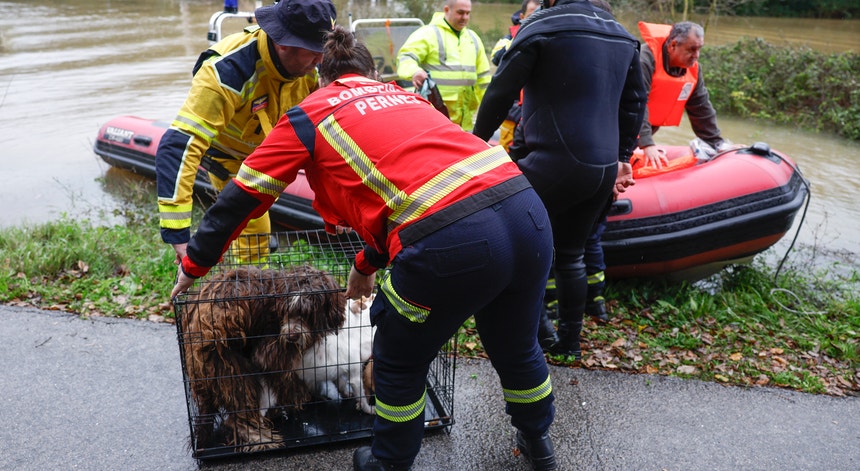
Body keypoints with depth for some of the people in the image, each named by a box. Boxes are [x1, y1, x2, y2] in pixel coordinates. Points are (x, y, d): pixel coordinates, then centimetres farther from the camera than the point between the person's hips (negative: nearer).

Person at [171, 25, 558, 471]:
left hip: (451, 244, -6)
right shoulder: (401, 95, 30)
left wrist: (194, 264, 32)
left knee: (399, 364, 21)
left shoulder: (310, 114, 14)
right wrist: (367, 263, 48)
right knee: (517, 347, 30)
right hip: (528, 213, 7)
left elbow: (242, 197, 18)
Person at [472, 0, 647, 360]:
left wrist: (479, 137, 10)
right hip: (604, 169, 8)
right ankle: (569, 342, 27)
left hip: (556, 165, -7)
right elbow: (635, 102, 21)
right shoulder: (622, 35, 15)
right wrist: (622, 156, 30)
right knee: (571, 255, 18)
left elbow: (501, 90, -5)